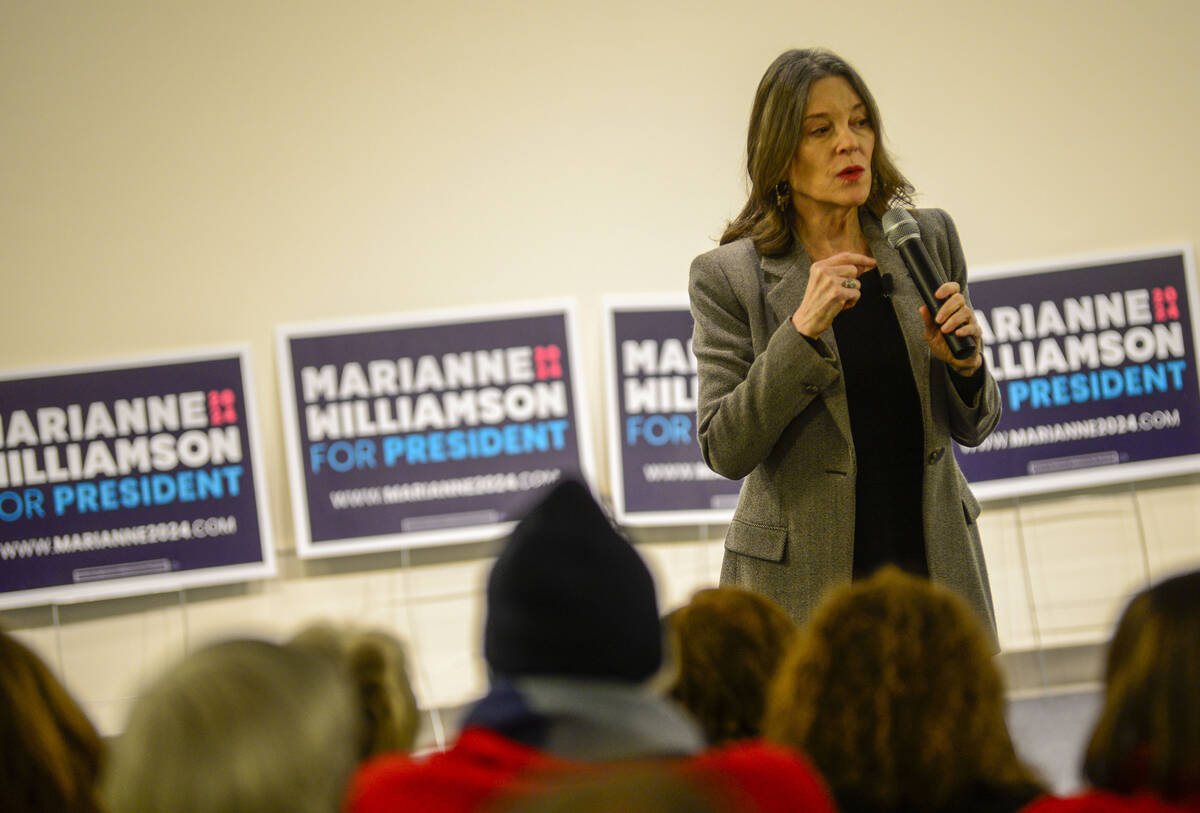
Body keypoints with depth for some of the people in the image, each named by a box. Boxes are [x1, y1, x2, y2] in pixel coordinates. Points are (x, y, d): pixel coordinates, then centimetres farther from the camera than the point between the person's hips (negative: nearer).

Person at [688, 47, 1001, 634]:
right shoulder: (728, 277, -4)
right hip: (803, 582, -3)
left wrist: (963, 363, -11)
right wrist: (803, 330, -20)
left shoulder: (928, 240, 6)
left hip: (934, 565, 3)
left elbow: (971, 428, 11)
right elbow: (725, 451, -11)